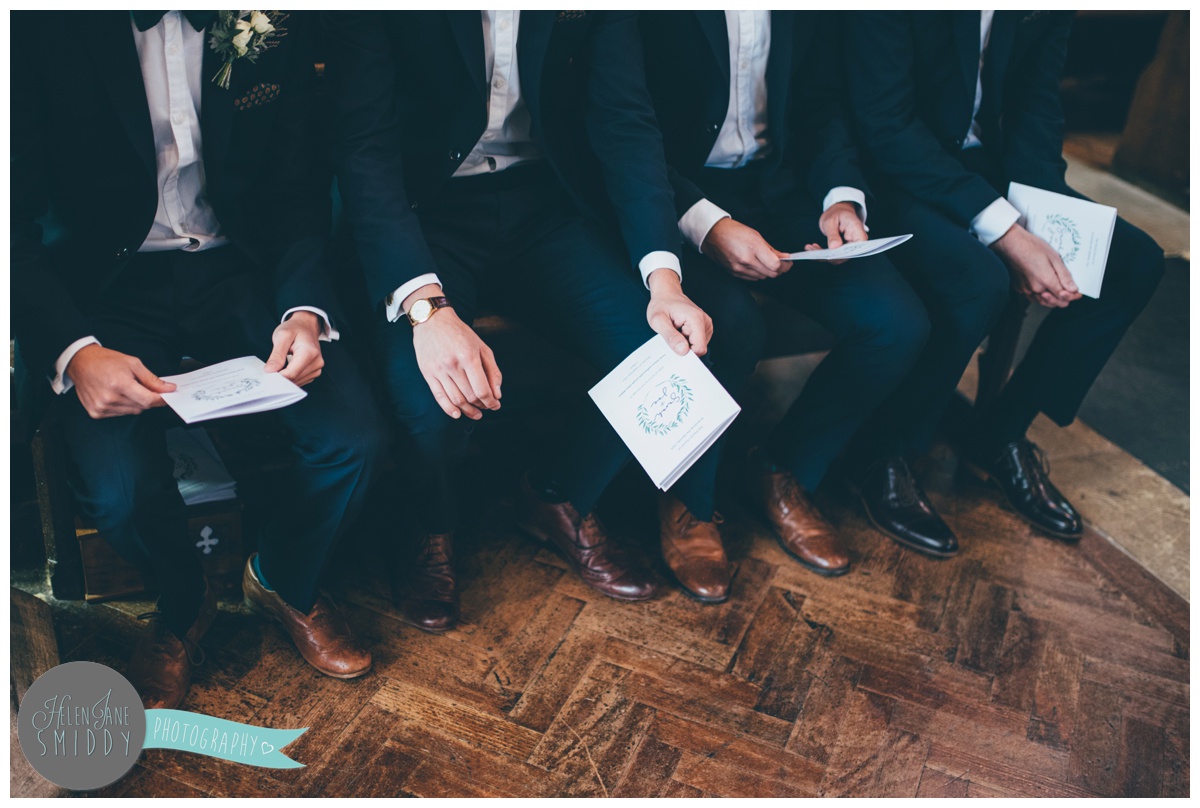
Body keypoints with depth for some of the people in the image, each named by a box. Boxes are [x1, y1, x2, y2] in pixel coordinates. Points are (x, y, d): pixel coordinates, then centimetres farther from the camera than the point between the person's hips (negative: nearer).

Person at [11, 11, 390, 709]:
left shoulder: (280, 21, -3)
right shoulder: (42, 28, -10)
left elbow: (298, 191, 2)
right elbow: (17, 226, -9)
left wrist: (306, 312, -17)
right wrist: (74, 354, -27)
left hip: (240, 267, 2)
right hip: (106, 279, -1)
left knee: (356, 436, -21)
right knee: (118, 487, -25)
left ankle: (287, 580, 14)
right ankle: (183, 603, 14)